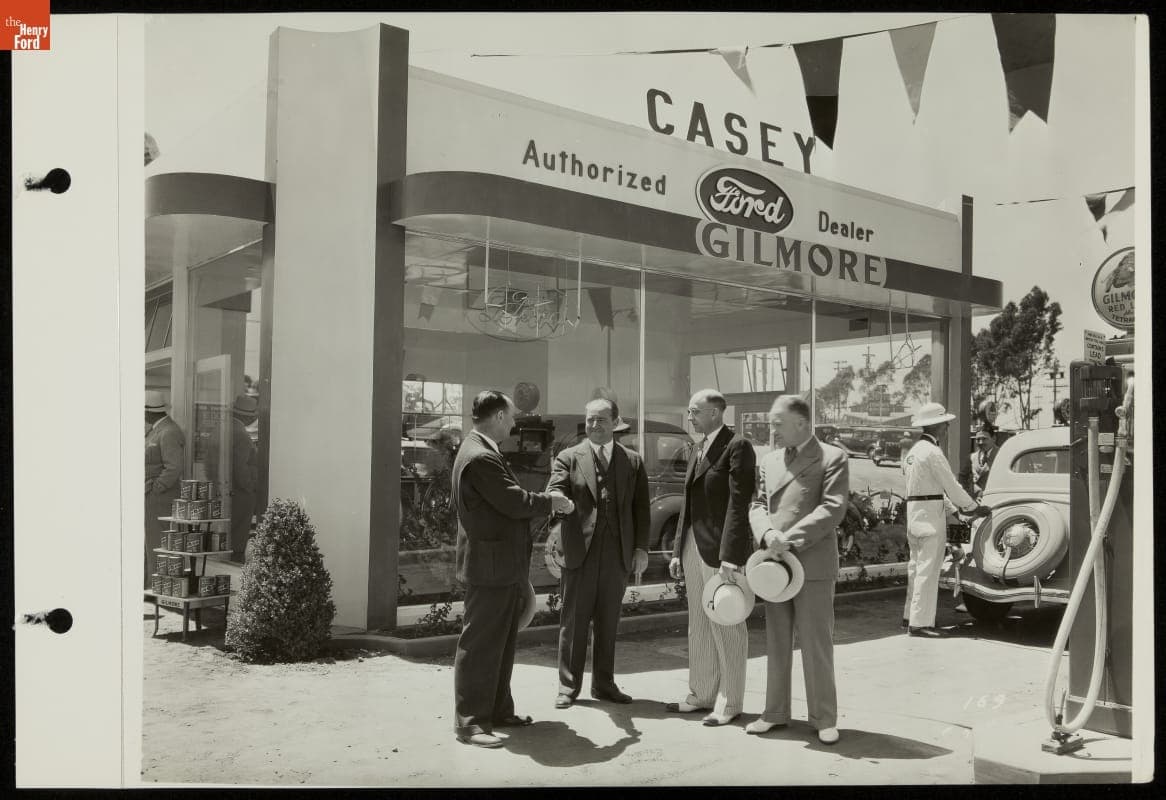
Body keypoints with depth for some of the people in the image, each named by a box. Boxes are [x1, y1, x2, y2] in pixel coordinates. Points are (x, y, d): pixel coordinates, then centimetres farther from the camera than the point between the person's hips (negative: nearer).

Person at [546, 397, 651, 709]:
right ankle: (568, 686, 14)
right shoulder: (568, 458, 4)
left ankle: (603, 684, 21)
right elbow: (554, 493, -9)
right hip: (579, 553, -2)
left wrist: (641, 548, 2)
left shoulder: (633, 461, 10)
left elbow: (640, 508, 9)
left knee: (608, 622, 10)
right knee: (574, 622, 4)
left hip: (617, 554, 2)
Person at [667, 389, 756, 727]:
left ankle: (728, 703, 12)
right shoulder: (697, 450, 16)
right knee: (698, 626, 14)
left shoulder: (737, 446, -10)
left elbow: (739, 504, -17)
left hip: (722, 549, -8)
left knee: (727, 628, 1)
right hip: (694, 546, 8)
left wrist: (730, 557, -22)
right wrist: (678, 550, 15)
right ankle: (701, 695, 25)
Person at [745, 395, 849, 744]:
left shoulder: (832, 458, -2)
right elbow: (757, 504, 10)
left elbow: (833, 508, -11)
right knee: (776, 644, 11)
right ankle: (775, 712, 21)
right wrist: (766, 532, -12)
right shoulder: (768, 461, 15)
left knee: (816, 645, 1)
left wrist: (791, 538, -18)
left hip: (813, 564, -5)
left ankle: (824, 718, 12)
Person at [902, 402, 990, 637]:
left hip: (914, 511, 10)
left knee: (916, 566, 15)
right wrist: (974, 508, 0)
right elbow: (951, 485, -11)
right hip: (930, 514, -10)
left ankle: (910, 616, 22)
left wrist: (956, 508, 18)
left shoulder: (914, 451, 16)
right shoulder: (932, 452, -14)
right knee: (928, 568, -6)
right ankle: (920, 622, -5)